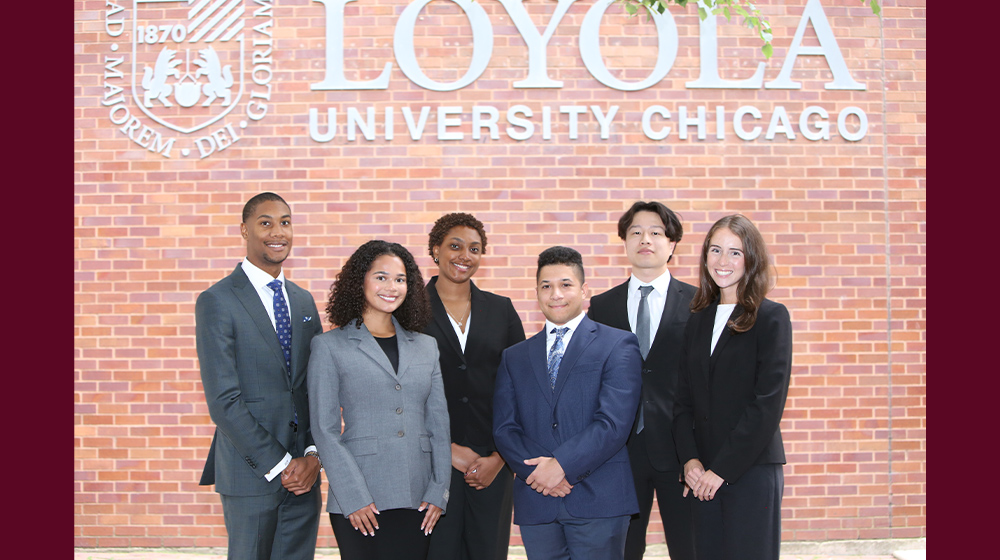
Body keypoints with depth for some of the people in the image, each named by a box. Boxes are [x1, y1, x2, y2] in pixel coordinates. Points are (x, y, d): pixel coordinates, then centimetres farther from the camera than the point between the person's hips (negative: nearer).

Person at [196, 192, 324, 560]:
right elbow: (223, 401, -13)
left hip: (303, 473, 5)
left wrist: (313, 454, -4)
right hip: (251, 474, -5)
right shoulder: (217, 302, -8)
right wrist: (279, 465, -14)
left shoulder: (304, 301, 12)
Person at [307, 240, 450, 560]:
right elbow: (324, 429, -4)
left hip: (417, 501, 3)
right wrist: (354, 497, -11)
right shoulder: (329, 347, 1)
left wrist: (438, 492, 3)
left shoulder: (426, 347, 12)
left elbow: (439, 425, 11)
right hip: (360, 504, -3)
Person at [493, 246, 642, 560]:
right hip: (535, 505, 3)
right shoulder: (514, 357, 15)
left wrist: (562, 464, -16)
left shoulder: (618, 346, 2)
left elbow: (614, 422, -9)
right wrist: (536, 471, -10)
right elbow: (504, 427, 6)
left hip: (599, 501, -3)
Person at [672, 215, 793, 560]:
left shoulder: (771, 318, -4)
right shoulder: (698, 320, 12)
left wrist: (722, 469, -12)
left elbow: (769, 402, -11)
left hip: (753, 472, -4)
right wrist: (690, 460, -5)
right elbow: (684, 399, 10)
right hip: (704, 478, 4)